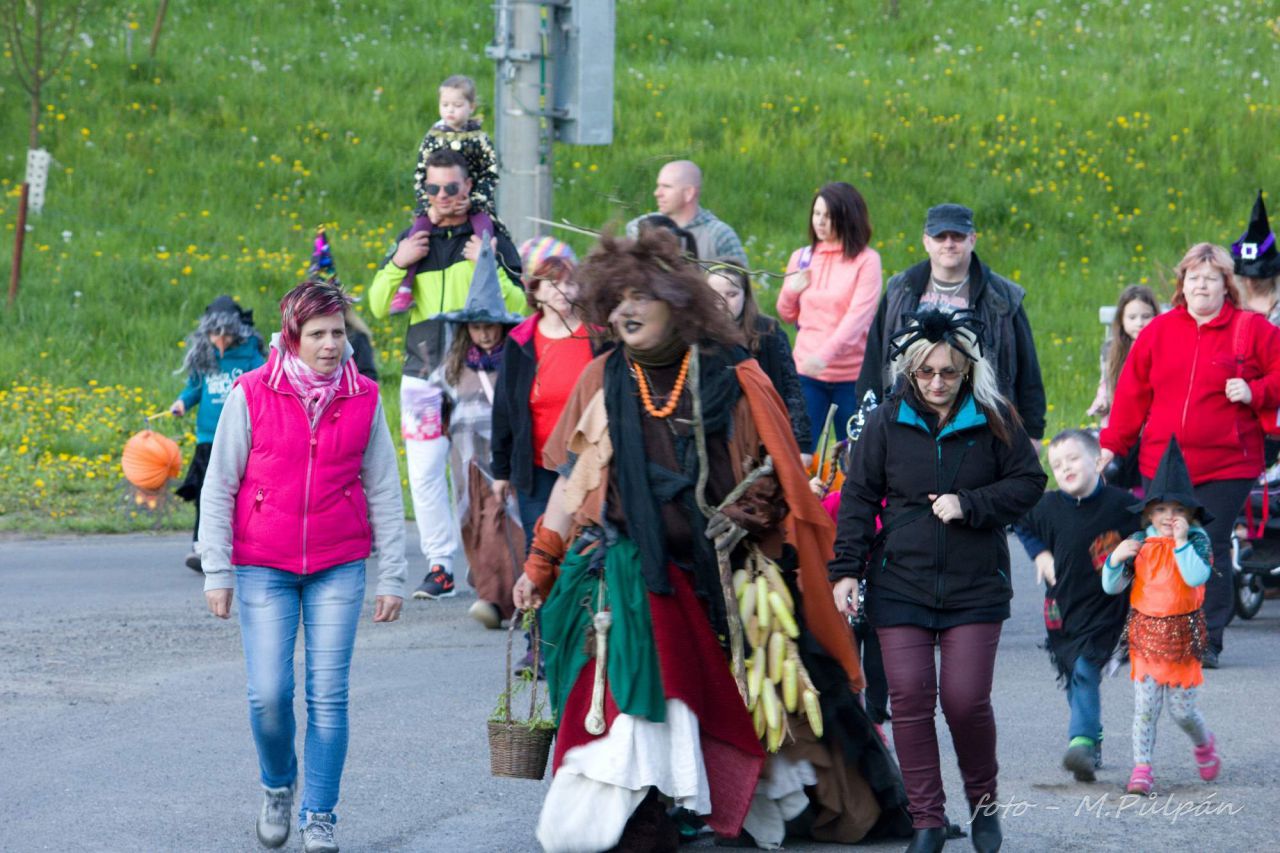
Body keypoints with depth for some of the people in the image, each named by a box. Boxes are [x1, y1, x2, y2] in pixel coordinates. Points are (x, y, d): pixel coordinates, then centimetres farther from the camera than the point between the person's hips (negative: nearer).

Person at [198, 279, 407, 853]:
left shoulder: (363, 400, 2)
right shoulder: (251, 396, -4)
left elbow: (383, 493, 8)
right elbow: (219, 488, 0)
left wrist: (391, 576, 5)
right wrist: (217, 572, -4)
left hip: (338, 568, 1)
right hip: (264, 569, -1)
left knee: (328, 694, -4)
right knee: (269, 694, -7)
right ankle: (277, 787, 22)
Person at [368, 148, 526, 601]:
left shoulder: (491, 241, 3)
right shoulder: (412, 240, 12)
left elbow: (519, 307, -2)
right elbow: (379, 306, 14)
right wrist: (397, 265, -2)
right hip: (422, 373, 3)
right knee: (424, 474, 0)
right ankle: (440, 564, 6)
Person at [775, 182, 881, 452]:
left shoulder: (866, 260, -4)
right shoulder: (801, 258, 10)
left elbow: (859, 315, -15)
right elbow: (787, 316, 19)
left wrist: (826, 354, -28)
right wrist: (791, 291, -4)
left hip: (851, 374, -3)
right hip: (806, 370, 3)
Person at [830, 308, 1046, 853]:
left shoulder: (994, 420, 1)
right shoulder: (887, 422, 3)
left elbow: (1028, 484, 3)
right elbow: (858, 498, 6)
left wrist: (968, 505, -11)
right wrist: (847, 569, 0)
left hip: (975, 585, -1)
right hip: (900, 584, 1)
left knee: (966, 699, -7)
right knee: (910, 699, -5)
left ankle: (983, 802, 18)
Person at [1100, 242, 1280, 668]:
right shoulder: (1159, 331, 10)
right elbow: (1132, 392, 13)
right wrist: (1112, 444, 11)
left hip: (1225, 467, -3)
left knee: (1212, 547, -4)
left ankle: (1208, 640, 3)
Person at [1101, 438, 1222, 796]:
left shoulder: (1197, 539, -5)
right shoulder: (1140, 543, 2)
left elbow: (1196, 577, -22)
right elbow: (1112, 586, 2)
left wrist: (1182, 541, -23)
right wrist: (1116, 559, -17)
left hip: (1182, 635, -2)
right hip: (1145, 632, 2)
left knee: (1181, 709, 6)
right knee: (1145, 705, -4)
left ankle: (1204, 744, 36)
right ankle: (1141, 769, 0)